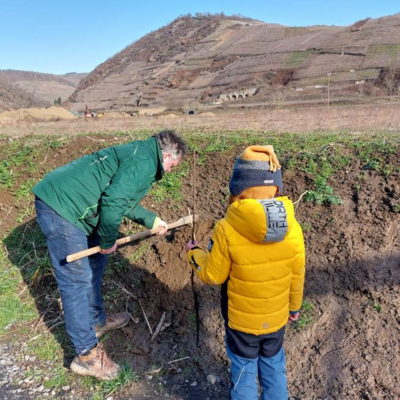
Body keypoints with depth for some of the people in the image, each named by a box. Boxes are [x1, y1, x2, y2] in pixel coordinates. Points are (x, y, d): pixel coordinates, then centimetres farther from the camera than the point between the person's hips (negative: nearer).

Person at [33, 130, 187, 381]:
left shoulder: (138, 153, 16)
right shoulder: (144, 163, -16)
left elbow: (123, 199, 24)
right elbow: (113, 202, -26)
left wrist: (151, 220, 28)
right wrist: (108, 241, -12)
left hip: (65, 201, 11)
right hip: (60, 207, -11)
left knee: (95, 262, 20)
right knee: (78, 280, -3)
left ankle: (97, 321, 38)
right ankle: (86, 355, 11)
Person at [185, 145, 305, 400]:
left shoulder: (227, 230, -27)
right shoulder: (293, 229, -17)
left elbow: (212, 275, -15)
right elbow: (297, 276, -4)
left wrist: (194, 253, 4)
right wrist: (295, 307, 14)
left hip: (241, 319, -3)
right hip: (277, 317, 3)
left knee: (244, 369, 20)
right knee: (274, 365, 26)